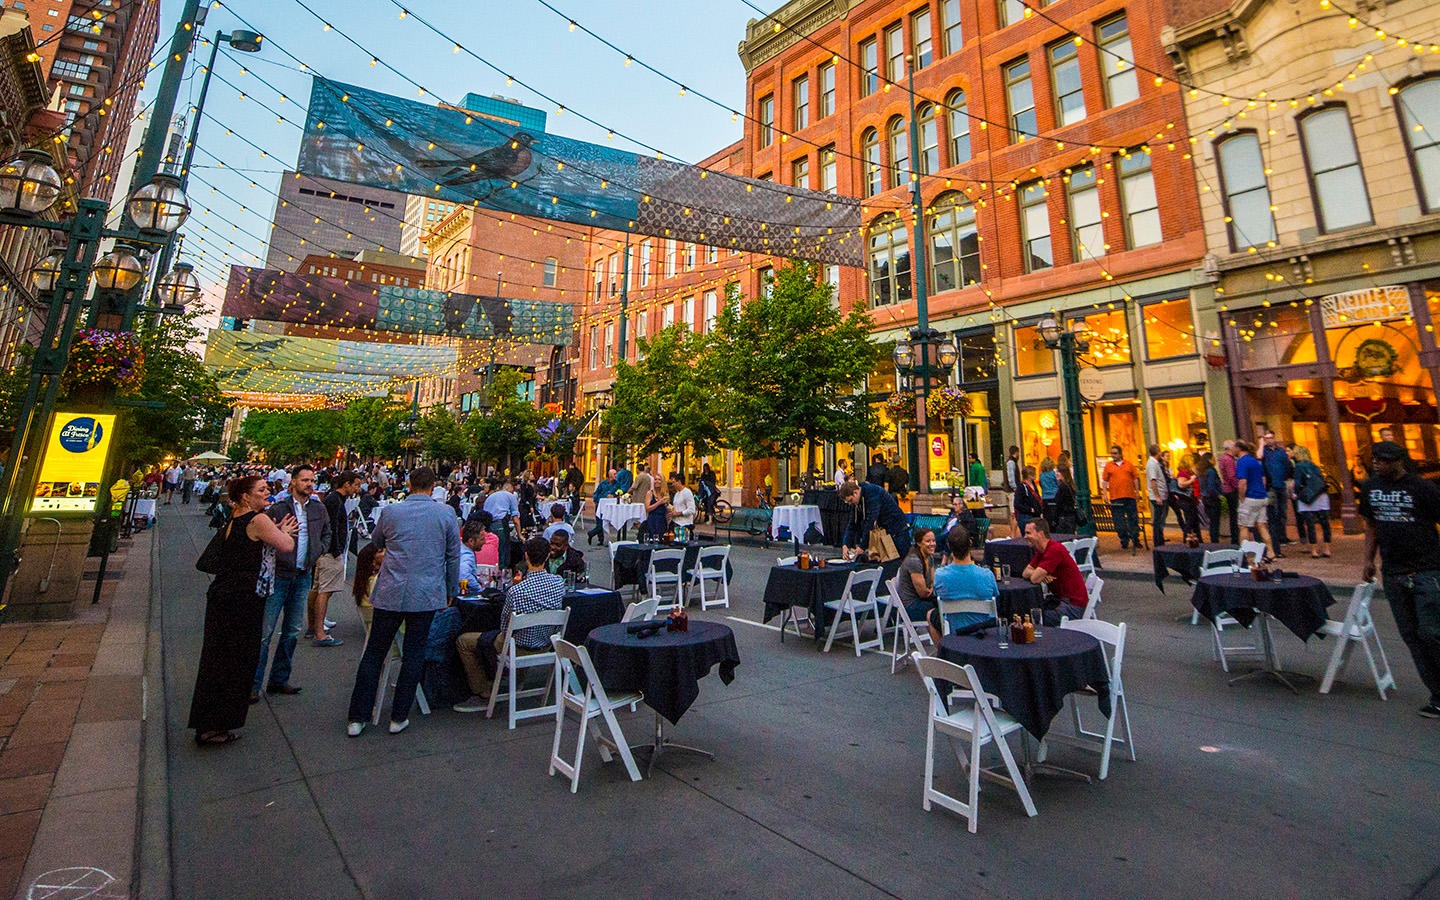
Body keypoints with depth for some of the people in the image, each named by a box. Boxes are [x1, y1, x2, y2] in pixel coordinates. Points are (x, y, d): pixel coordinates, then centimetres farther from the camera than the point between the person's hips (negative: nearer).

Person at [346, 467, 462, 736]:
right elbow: (454, 556, 2)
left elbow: (377, 543, 19)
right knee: (413, 656, 10)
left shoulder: (390, 512, -1)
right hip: (427, 594, -1)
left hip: (390, 593, 1)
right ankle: (399, 718, 18)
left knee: (374, 653, 13)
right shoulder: (446, 513, -4)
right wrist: (450, 592, 13)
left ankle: (357, 718, 21)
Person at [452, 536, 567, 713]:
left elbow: (504, 627, -14)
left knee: (463, 641, 14)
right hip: (546, 645, 6)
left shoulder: (516, 591, -29)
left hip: (520, 648, -6)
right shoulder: (559, 582, -14)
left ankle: (483, 694, 21)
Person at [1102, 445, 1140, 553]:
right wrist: (1105, 494, -1)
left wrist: (1137, 492, 7)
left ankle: (1135, 541, 16)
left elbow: (1134, 479, 11)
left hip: (1130, 496, 1)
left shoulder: (1129, 464, 7)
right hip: (1115, 498, 0)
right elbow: (1104, 481, 5)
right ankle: (1124, 542, 12)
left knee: (1133, 519, 5)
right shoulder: (1108, 465, 5)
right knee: (1119, 522, 2)